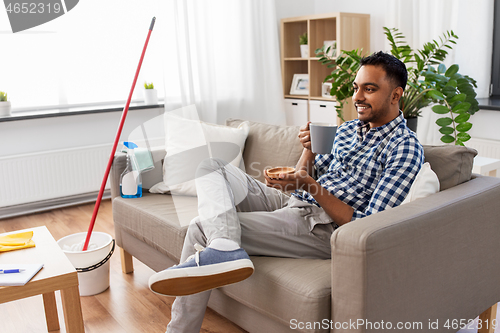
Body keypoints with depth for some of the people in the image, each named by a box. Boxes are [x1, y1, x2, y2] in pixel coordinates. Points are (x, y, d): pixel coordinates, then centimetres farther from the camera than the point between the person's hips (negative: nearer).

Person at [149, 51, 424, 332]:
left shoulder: (405, 147, -9)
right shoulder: (348, 129, 15)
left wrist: (310, 185, -22)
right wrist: (309, 149, -2)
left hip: (324, 228, -8)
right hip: (292, 204, 9)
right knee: (211, 166, -5)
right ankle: (224, 247, -23)